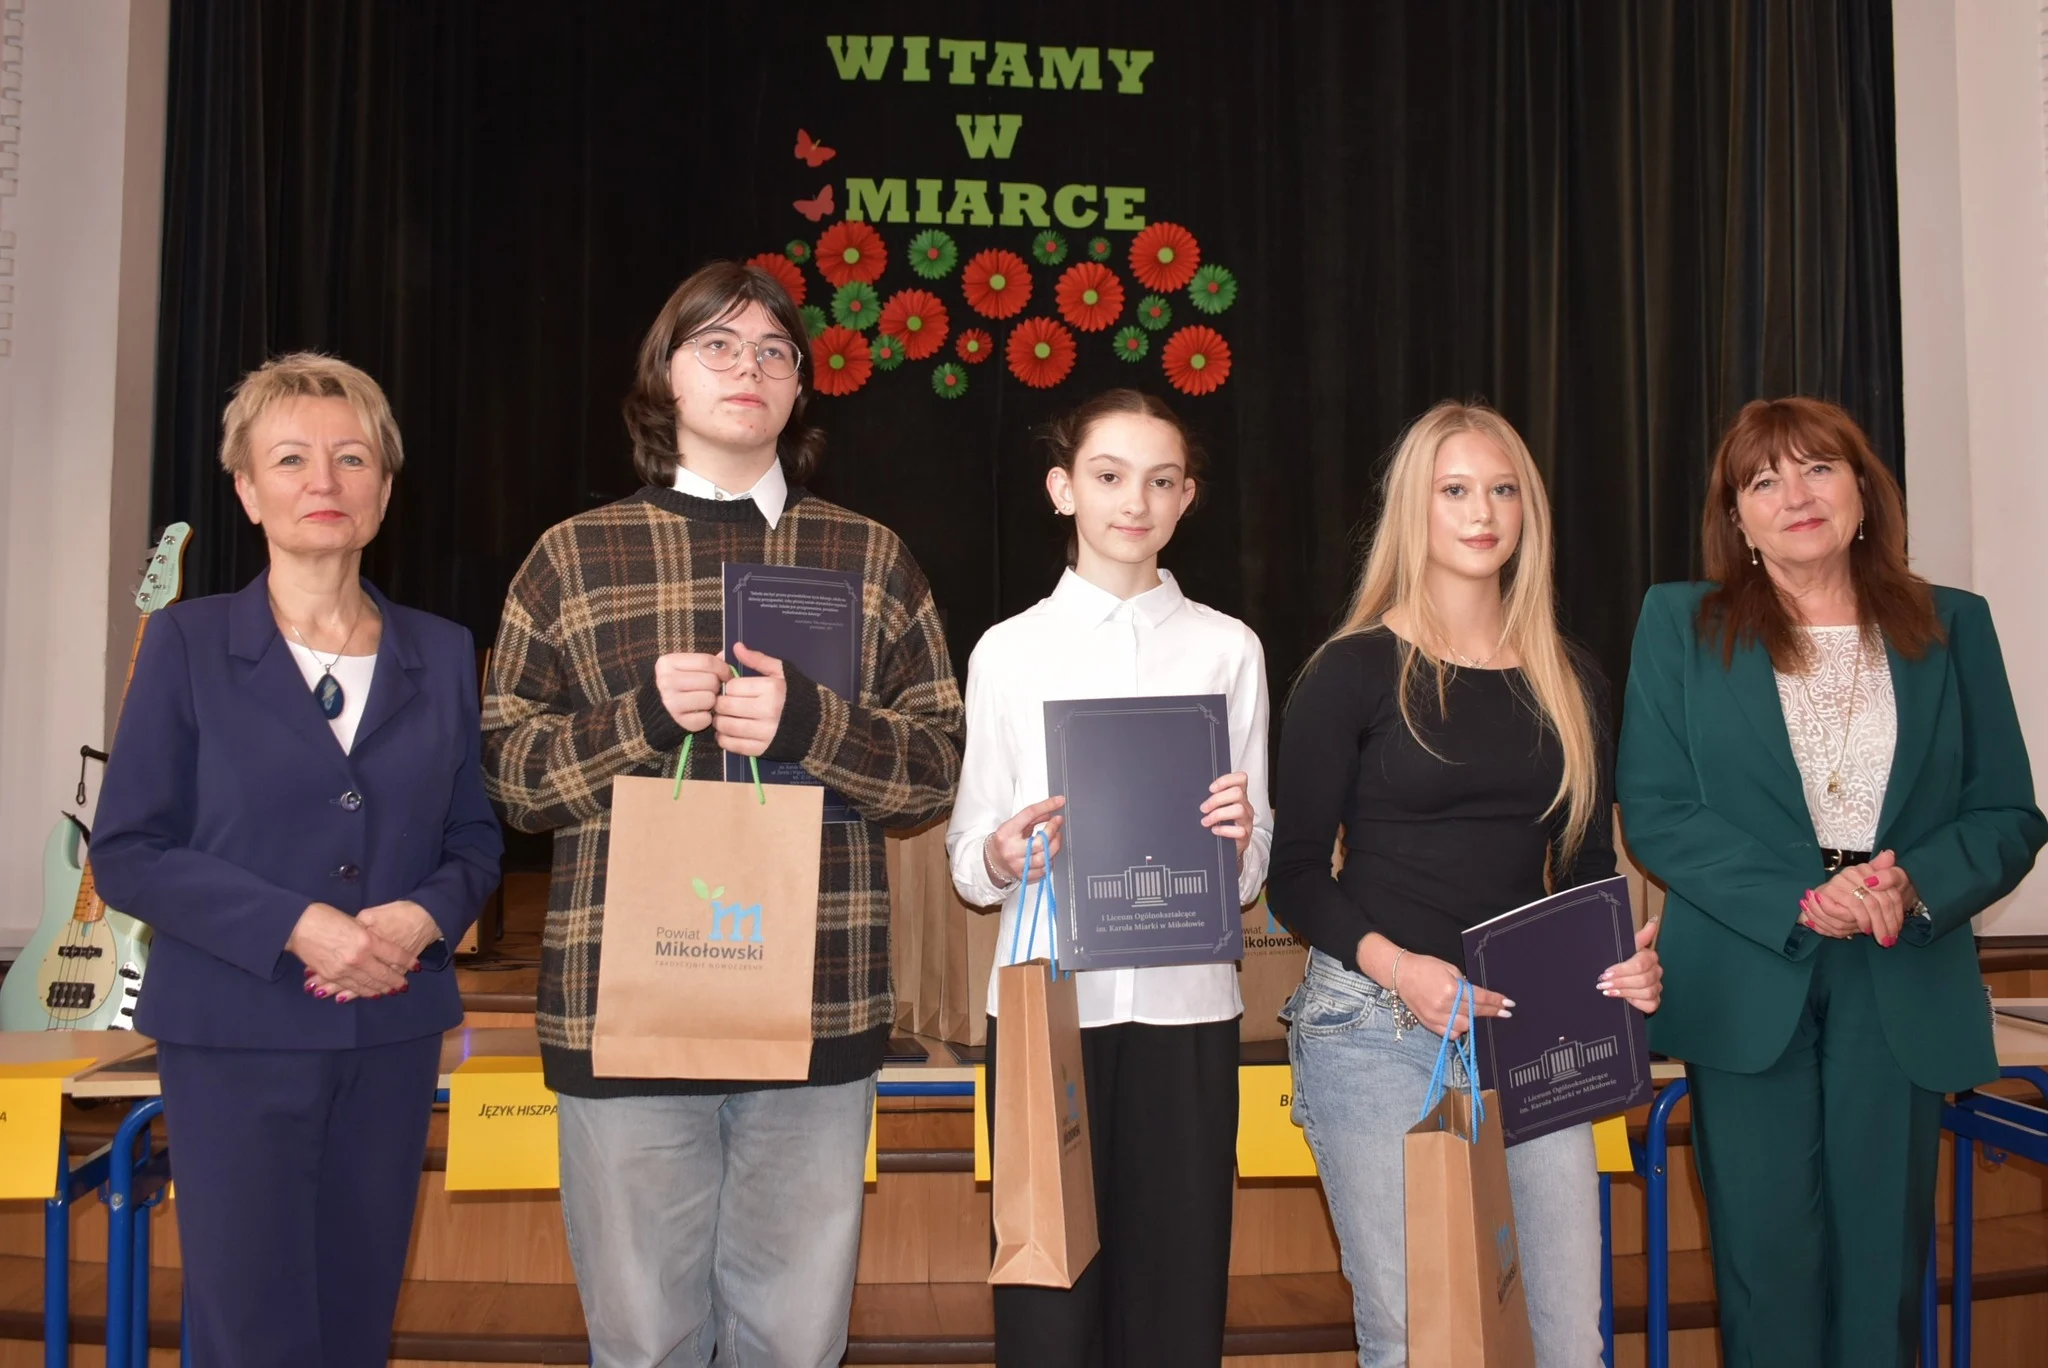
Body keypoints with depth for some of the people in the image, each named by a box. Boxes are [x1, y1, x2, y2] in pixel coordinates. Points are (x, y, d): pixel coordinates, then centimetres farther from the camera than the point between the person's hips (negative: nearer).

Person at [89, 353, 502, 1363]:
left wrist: (423, 917, -13)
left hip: (394, 1035, 3)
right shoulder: (188, 643, -3)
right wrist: (295, 925, -18)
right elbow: (128, 852, -6)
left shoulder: (442, 655, 6)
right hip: (235, 1037, -3)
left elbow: (476, 839, 9)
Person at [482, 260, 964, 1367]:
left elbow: (938, 768, 5)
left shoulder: (871, 559, 8)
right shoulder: (574, 556, 7)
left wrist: (807, 724, -13)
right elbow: (509, 776, 5)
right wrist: (641, 717, -12)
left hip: (818, 1017, 1)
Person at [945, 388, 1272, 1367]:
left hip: (1186, 1003, 1)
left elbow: (1252, 869, 9)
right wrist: (1001, 854, -17)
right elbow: (967, 860, 4)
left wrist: (1238, 838, -13)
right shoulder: (1009, 650, 5)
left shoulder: (1229, 649, 7)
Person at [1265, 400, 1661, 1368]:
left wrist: (1622, 964, -4)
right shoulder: (1353, 670, 0)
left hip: (1530, 1034, 4)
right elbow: (1294, 873, -2)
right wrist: (1392, 964, -18)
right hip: (1377, 1027, -3)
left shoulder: (1570, 681, 13)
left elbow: (1587, 868, 17)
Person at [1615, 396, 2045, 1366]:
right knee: (1770, 1270, 2)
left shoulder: (1952, 626, 9)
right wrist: (1799, 901, -16)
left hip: (1905, 994, 2)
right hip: (1747, 988, -1)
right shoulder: (1680, 624, 4)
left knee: (1883, 1270, 6)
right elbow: (1654, 810, -4)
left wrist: (1916, 887, -13)